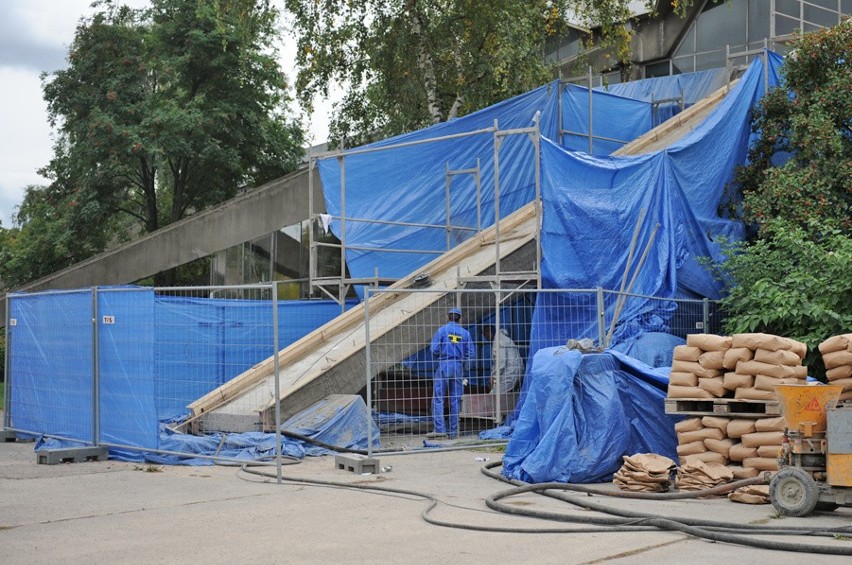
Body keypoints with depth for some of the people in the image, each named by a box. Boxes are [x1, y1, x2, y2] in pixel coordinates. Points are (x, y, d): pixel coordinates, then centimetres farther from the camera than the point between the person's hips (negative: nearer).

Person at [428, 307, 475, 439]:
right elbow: (471, 353, 2)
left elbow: (434, 350, -7)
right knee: (455, 400, 7)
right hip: (458, 367, 3)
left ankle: (439, 429, -11)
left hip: (444, 365, -3)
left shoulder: (442, 330, 0)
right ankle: (453, 431, 9)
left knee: (438, 398, -1)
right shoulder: (465, 333, 6)